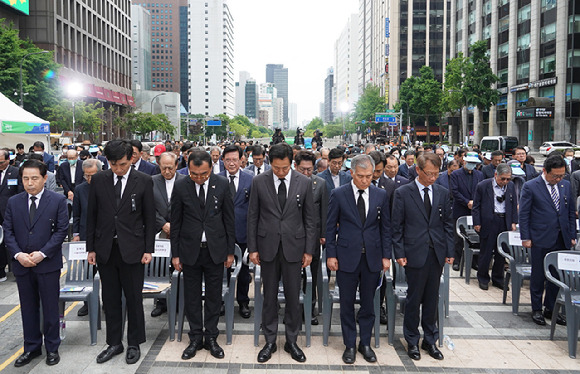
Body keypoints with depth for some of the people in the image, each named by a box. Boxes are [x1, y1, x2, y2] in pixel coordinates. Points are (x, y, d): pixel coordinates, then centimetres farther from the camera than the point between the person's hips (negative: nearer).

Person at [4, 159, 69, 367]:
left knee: (50, 307, 6)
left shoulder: (58, 200, -3)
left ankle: (52, 348, 21)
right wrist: (18, 254, -11)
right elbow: (8, 231, 4)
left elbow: (61, 230, -7)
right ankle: (32, 348, 27)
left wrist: (42, 253, -15)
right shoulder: (13, 202, 6)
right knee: (28, 308, 13)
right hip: (22, 265, 3)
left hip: (48, 264, -3)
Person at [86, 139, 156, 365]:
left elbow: (149, 217, -2)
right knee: (110, 299, 13)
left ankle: (134, 344, 23)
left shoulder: (144, 181, -4)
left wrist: (148, 249, -5)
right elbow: (91, 215, 7)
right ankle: (114, 343, 28)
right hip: (105, 249, 3)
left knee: (134, 299, 7)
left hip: (132, 249, -2)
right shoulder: (98, 180, 2)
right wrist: (91, 247, 5)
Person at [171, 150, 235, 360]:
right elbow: (175, 222, 2)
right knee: (192, 296, 9)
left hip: (215, 249, 0)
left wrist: (230, 251, 2)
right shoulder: (180, 187, -4)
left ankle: (211, 338, 23)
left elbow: (229, 219, 1)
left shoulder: (222, 184, -4)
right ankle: (195, 338, 24)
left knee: (214, 296, 9)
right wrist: (175, 254, 1)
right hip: (190, 249, 0)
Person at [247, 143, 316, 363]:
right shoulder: (259, 182, -3)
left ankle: (291, 341, 24)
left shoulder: (304, 182, -2)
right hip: (268, 246, 0)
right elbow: (252, 217, 2)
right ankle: (270, 342, 24)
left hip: (293, 246, 0)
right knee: (269, 296, 10)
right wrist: (252, 248, -1)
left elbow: (310, 218, 1)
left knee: (293, 296, 8)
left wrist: (309, 250, -1)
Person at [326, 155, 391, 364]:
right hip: (346, 257, -2)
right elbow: (330, 227, -1)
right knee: (347, 304, 8)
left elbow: (385, 227, 7)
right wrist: (331, 254, -5)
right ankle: (350, 345, 22)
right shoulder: (339, 195, -4)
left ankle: (365, 343, 27)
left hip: (372, 257, 2)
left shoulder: (381, 195, 3)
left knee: (368, 304, 11)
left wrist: (386, 256, 3)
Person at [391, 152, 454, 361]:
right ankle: (412, 341, 20)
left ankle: (430, 340, 26)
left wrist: (450, 251, 5)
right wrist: (399, 253, -8)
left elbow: (448, 224, 11)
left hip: (437, 254, 4)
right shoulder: (403, 193, -4)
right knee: (414, 299, 5)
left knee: (432, 299, 12)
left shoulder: (442, 193, 8)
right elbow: (396, 226, -3)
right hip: (415, 254, -3)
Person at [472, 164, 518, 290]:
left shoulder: (511, 186, 6)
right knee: (486, 252, 3)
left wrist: (513, 222, 7)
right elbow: (476, 206, -2)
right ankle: (483, 279, 19)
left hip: (505, 223, 4)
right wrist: (477, 223, -6)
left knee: (502, 253, 10)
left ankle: (498, 279, 24)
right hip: (488, 223, -4)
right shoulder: (483, 186, -6)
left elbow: (514, 205, 14)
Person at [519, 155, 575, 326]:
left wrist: (572, 235, 8)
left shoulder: (566, 185, 7)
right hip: (541, 240, -4)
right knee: (538, 275, 6)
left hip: (561, 240, 4)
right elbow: (524, 214, -5)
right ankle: (536, 310, 19)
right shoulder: (530, 187, -7)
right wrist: (525, 238, -8)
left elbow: (571, 212, 13)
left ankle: (550, 309, 24)